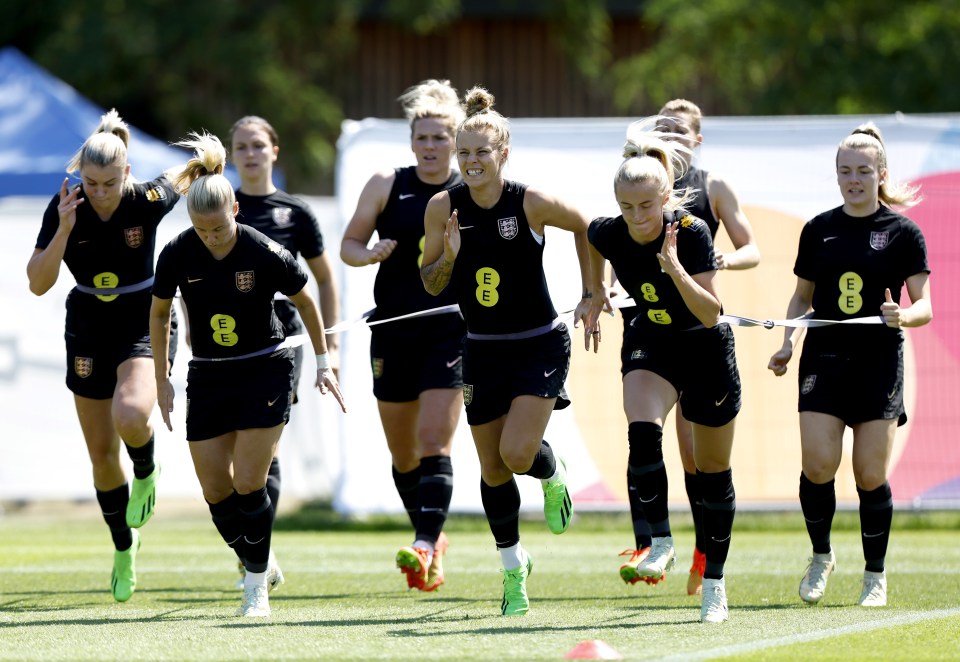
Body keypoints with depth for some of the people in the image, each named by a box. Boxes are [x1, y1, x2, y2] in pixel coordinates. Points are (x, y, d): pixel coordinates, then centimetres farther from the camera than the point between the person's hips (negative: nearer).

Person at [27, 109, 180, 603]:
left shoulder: (149, 200, -19)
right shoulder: (64, 208, -16)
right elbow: (38, 284, -19)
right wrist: (64, 230, -29)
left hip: (146, 322, -2)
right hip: (88, 330, 2)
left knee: (130, 416, -31)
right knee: (101, 455, 7)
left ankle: (146, 470, 4)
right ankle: (124, 548, 29)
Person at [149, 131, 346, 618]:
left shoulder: (266, 254, -18)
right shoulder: (177, 256, -11)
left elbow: (305, 302, -1)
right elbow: (159, 313, 6)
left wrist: (323, 363, 3)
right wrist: (162, 380, 6)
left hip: (265, 373, -3)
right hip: (208, 378, 3)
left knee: (248, 484, -12)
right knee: (215, 490, 2)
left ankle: (258, 584, 3)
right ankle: (260, 563, 25)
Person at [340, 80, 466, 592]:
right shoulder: (386, 185, 2)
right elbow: (348, 245, 6)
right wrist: (371, 254, -14)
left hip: (450, 332, -3)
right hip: (393, 332, 3)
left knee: (434, 440, -17)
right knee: (401, 451, 11)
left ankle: (425, 546, -24)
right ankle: (431, 539, 31)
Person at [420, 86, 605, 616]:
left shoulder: (531, 203, -16)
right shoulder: (443, 208, -8)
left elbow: (584, 228, 3)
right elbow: (430, 284, 0)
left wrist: (593, 294, 4)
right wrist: (449, 257, -21)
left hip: (540, 346, -3)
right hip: (482, 350, 3)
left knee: (518, 453, -18)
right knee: (492, 469, 7)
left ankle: (554, 476, 19)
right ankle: (513, 565, 27)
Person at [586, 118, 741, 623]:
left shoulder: (692, 232, -27)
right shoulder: (609, 234, -17)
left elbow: (711, 313, -30)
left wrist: (673, 265, -41)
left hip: (706, 350, -2)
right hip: (650, 346, 2)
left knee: (713, 468, 8)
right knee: (642, 432, -28)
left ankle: (714, 580, 21)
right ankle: (660, 542, -18)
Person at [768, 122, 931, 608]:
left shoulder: (902, 231, 1)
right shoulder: (818, 230, 10)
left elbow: (925, 306, -1)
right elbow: (802, 296, 19)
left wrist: (905, 316, -23)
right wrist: (788, 342, 3)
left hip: (879, 362, -2)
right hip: (824, 358, 2)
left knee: (870, 476, -4)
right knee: (817, 465, -12)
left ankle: (875, 574, 13)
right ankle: (821, 556, 12)